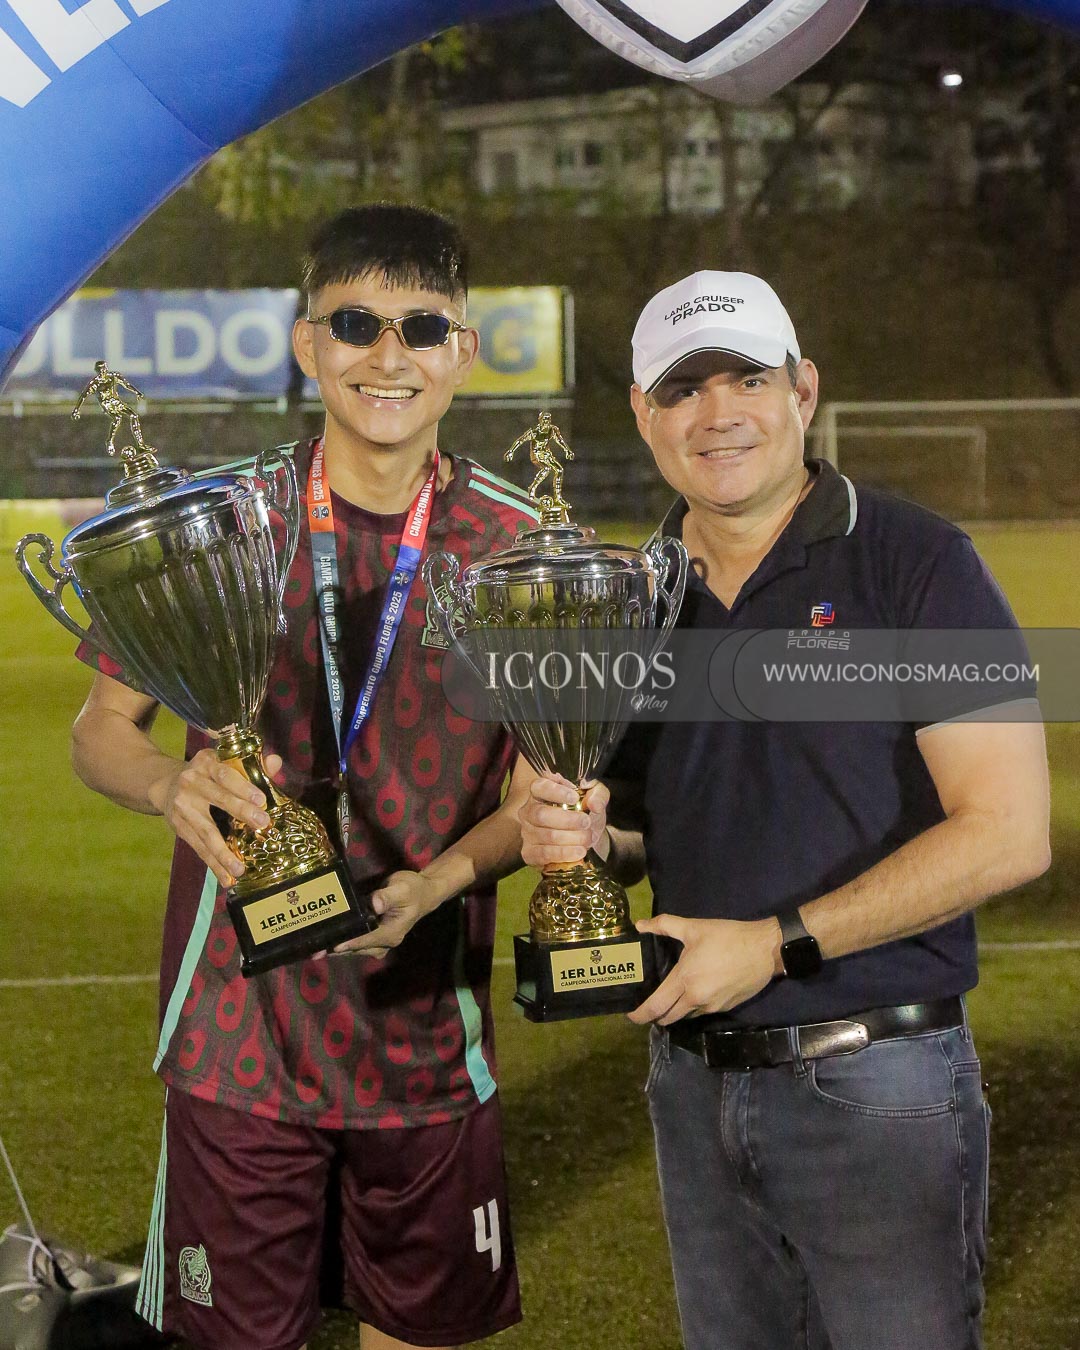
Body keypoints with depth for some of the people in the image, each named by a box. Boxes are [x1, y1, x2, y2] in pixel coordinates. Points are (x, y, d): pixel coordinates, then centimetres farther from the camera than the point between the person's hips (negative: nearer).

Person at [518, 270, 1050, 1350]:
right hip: (692, 1081, 6)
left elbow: (1007, 834, -16)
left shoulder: (915, 563, -10)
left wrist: (778, 944, -18)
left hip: (878, 1085, -5)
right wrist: (584, 836, -5)